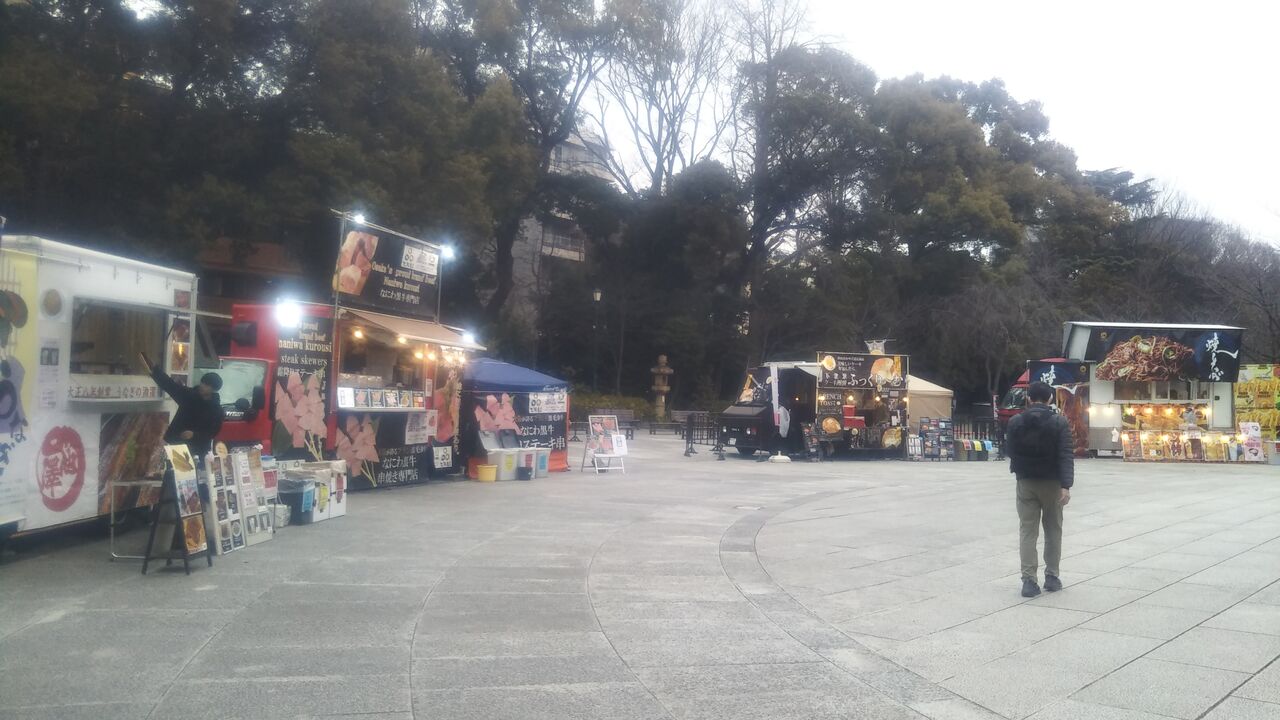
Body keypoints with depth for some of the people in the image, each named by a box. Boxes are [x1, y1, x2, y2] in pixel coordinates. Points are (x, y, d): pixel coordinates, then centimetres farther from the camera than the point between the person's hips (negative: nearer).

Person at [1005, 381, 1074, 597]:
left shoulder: (1016, 422, -2)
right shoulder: (1059, 423, -7)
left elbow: (1011, 452, 3)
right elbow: (1066, 456, -14)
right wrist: (1066, 485, -16)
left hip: (1026, 482, 1)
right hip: (1051, 482, -1)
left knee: (1027, 531, 2)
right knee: (1053, 530, 13)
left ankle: (1029, 580, -4)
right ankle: (1051, 577, 17)